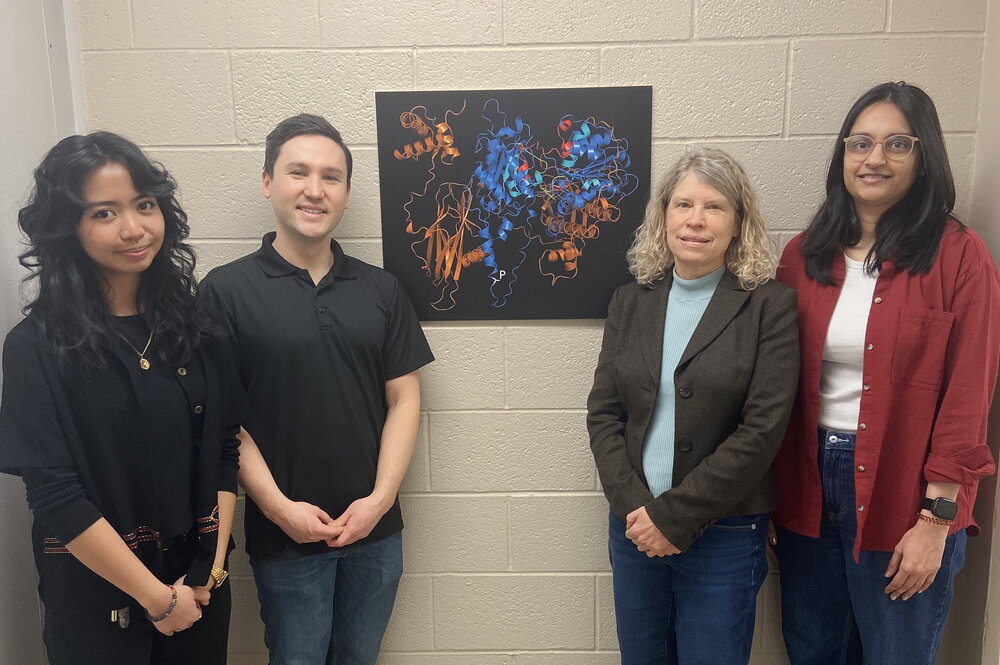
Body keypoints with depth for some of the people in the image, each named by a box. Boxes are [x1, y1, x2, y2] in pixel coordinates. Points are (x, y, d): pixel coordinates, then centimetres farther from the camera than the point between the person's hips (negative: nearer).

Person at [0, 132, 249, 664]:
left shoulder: (194, 328, 0)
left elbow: (225, 451, 0)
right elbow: (55, 495, -16)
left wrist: (211, 569, -7)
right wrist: (157, 597, -13)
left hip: (200, 584, 4)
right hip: (95, 595, -3)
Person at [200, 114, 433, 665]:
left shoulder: (381, 290, 3)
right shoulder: (226, 290, -7)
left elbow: (403, 400, 2)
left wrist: (380, 498, -7)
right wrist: (280, 508, -13)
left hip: (375, 529, 3)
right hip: (284, 533, -3)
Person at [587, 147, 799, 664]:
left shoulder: (770, 305, -7)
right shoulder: (631, 301, 4)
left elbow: (763, 428, -13)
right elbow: (602, 413, 2)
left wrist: (674, 516, -14)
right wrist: (635, 507, -10)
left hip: (725, 535, -3)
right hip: (634, 526, 4)